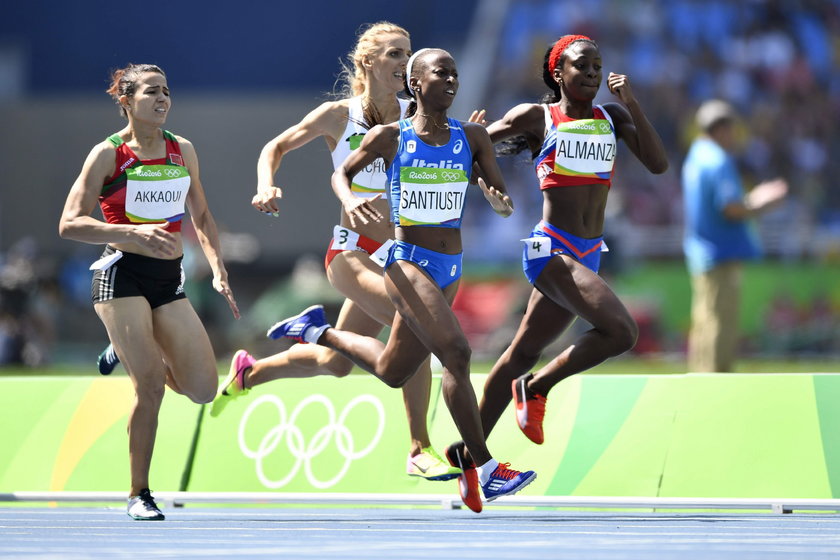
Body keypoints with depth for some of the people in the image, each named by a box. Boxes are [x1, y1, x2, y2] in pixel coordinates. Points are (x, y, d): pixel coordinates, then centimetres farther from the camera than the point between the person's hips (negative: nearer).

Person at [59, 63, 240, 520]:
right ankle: (139, 494, 1)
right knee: (151, 385, -14)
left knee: (203, 389, -1)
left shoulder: (183, 150, 9)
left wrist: (218, 272, 9)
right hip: (122, 275, -5)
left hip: (168, 280, 5)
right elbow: (69, 223, -11)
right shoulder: (109, 154, -6)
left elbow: (201, 217, 21)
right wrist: (133, 232, -24)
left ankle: (135, 352, 29)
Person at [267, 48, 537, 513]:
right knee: (455, 352, -24)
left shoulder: (473, 138, 3)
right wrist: (349, 200, -12)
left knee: (392, 372, 18)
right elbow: (342, 173, 10)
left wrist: (498, 200, -21)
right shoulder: (390, 137, -5)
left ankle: (318, 332, 42)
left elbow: (506, 208, 3)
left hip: (450, 269, 6)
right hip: (408, 261, -6)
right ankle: (483, 467, -20)